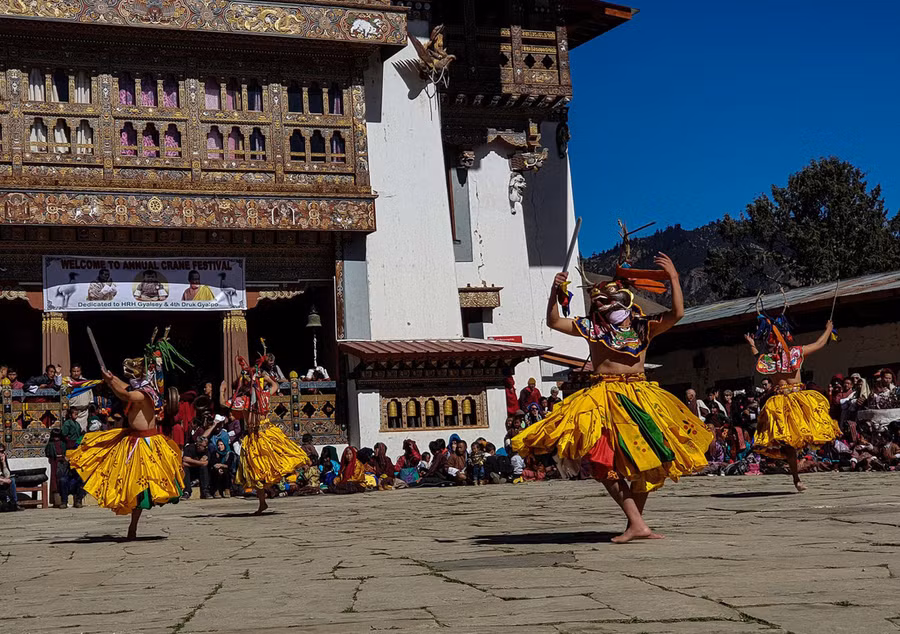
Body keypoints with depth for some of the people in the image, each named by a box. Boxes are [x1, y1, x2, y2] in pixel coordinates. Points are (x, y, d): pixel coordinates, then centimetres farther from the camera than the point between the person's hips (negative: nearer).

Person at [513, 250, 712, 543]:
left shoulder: (643, 328, 6)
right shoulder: (592, 328, 6)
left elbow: (677, 314, -4)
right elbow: (554, 322, 6)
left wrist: (673, 278, -10)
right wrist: (555, 293, -8)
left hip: (641, 398, 2)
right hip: (605, 398, -2)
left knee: (647, 463, 3)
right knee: (607, 462, -14)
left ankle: (635, 523, 16)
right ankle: (637, 524, -14)